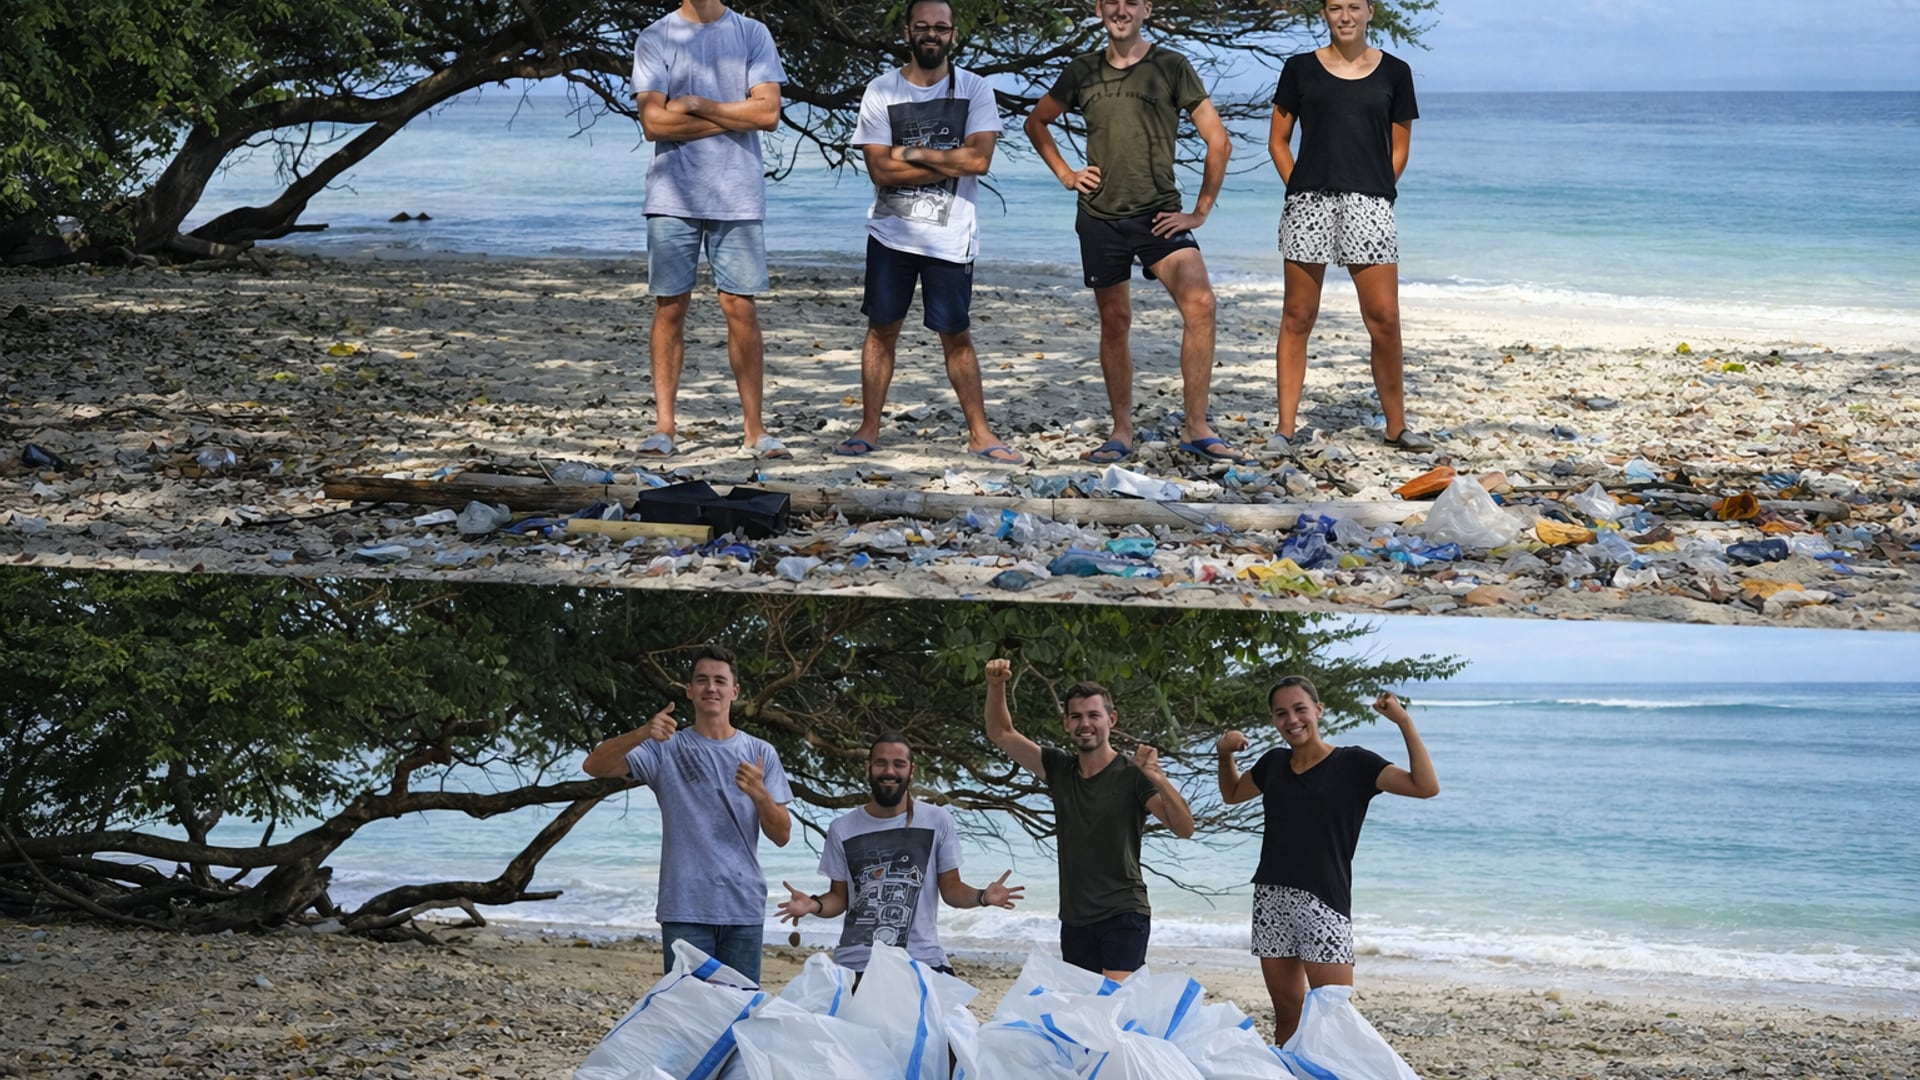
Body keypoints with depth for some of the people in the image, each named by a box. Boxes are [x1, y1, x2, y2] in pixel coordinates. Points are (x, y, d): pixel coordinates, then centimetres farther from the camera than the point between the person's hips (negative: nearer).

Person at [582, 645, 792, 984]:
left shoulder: (761, 754, 11)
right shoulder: (667, 748, 6)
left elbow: (781, 836, 8)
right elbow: (595, 765, -8)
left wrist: (759, 794, -14)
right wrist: (641, 735, -26)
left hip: (744, 908, 2)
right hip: (685, 908, -2)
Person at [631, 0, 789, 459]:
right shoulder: (655, 38, 3)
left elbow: (768, 112, -4)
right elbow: (653, 121, -8)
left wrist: (695, 104, -8)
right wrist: (734, 118, -7)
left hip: (738, 195, 0)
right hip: (673, 194, 0)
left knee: (741, 308, 0)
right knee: (670, 306, 2)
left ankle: (754, 427, 5)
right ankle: (664, 425, 7)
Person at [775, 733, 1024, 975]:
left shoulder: (937, 821, 3)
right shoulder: (843, 829, 7)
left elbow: (951, 888, 6)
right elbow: (839, 897, 11)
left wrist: (981, 897, -13)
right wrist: (814, 905, -10)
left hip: (923, 960, -1)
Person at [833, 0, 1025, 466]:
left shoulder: (974, 90, -1)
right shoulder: (881, 91, 0)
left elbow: (979, 159, -13)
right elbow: (881, 169, -9)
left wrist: (914, 154, -12)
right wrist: (949, 164, -12)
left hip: (950, 236, -1)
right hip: (891, 231, 1)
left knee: (956, 336, 5)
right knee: (882, 328, 4)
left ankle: (979, 434, 11)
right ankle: (869, 429, 10)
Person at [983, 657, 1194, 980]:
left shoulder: (1132, 776, -6)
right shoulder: (1060, 769, 10)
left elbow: (1184, 829, -16)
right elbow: (1001, 733, 12)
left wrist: (1159, 780, -33)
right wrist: (996, 687, -6)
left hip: (1123, 916, -6)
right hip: (1075, 919, 6)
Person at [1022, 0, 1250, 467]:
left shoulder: (1170, 67, -2)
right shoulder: (1082, 71, 7)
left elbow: (1218, 141, -2)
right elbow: (1036, 122, 23)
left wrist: (1201, 212, -4)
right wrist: (1064, 173, 10)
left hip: (1159, 213, -3)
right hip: (1100, 216, 3)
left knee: (1200, 303, -21)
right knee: (1115, 321, 7)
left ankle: (1195, 428, -16)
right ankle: (1122, 433, 18)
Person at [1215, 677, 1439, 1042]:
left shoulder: (1352, 764, -3)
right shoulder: (1274, 764, 12)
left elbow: (1426, 786, -12)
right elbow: (1233, 793, 32)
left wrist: (1404, 723, -17)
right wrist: (1226, 755, 13)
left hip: (1324, 903, -5)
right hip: (1272, 901, 5)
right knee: (1287, 1017, 8)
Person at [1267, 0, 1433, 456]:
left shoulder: (1393, 72, 9)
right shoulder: (1300, 69, 8)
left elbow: (1399, 148, 12)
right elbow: (1278, 140, 12)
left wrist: (1376, 192, 2)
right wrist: (1299, 187, 0)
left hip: (1369, 204, 0)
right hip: (1308, 203, 0)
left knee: (1384, 319, -4)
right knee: (1297, 317, 2)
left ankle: (1397, 426, 8)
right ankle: (1287, 429, 5)